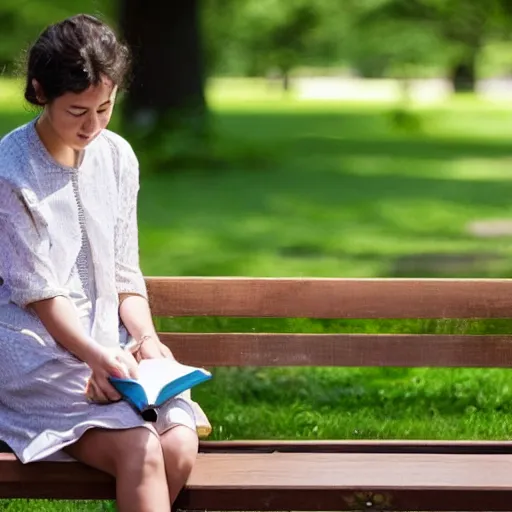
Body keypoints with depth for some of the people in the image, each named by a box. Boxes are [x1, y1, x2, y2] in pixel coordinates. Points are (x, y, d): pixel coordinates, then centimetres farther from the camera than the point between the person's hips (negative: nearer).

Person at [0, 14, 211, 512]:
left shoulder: (117, 158, 8)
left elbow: (125, 274, 12)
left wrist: (145, 337, -7)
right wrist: (97, 358, -23)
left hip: (109, 343, 6)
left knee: (180, 445, -21)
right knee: (140, 452, -28)